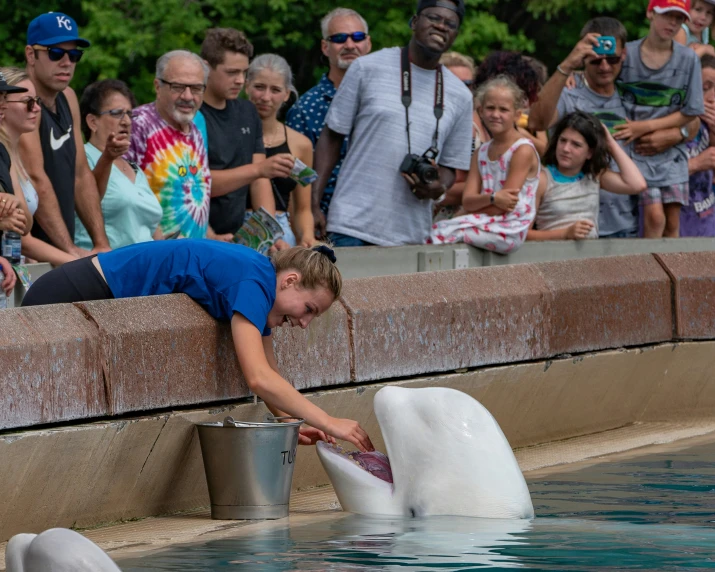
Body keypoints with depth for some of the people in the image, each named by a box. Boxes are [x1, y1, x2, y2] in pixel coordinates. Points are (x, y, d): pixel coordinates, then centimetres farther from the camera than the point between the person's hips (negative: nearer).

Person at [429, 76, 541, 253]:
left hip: (509, 230, -7)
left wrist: (478, 203, -1)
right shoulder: (482, 152, 15)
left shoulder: (523, 150, -8)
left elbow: (504, 207, -12)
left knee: (442, 231, -22)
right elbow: (467, 201, 3)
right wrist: (492, 198, -17)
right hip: (487, 225, 7)